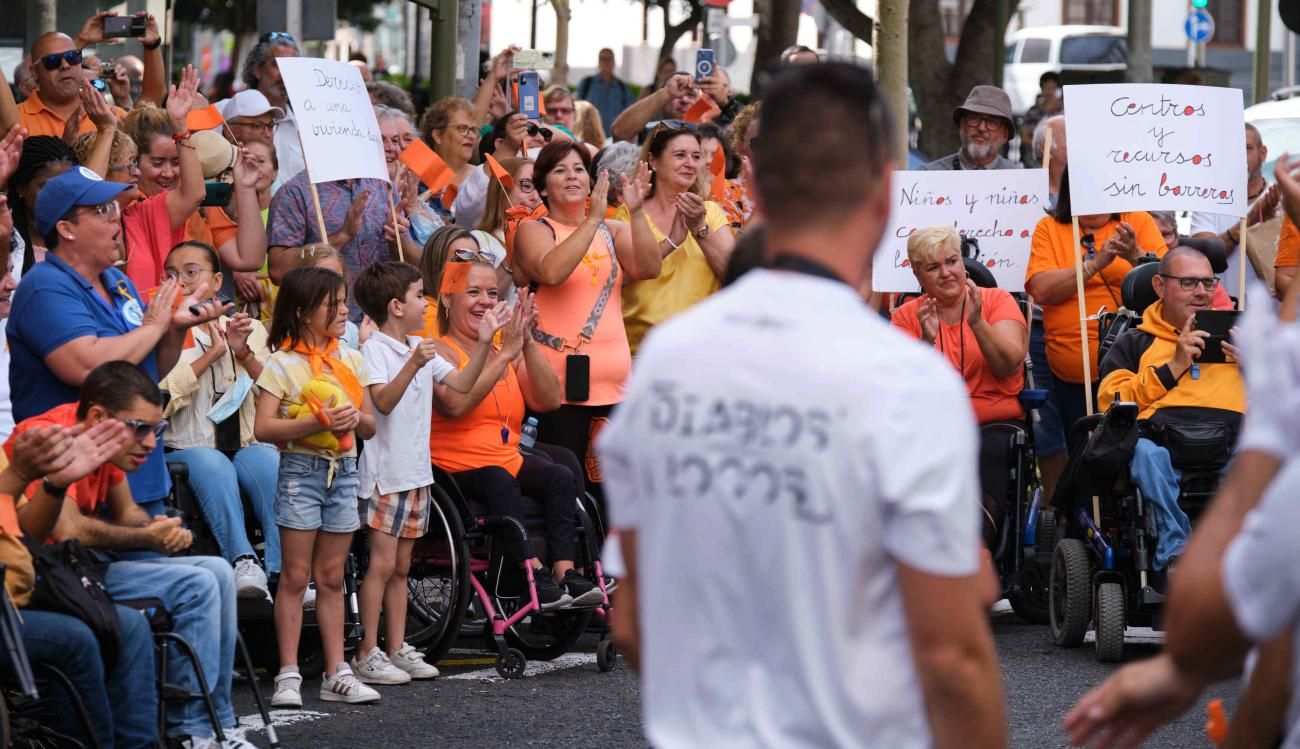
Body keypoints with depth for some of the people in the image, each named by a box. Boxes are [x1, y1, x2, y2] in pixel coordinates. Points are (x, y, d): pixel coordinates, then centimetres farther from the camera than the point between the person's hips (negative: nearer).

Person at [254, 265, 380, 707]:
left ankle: (336, 674, 9)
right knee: (295, 576, -3)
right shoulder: (283, 364, -6)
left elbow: (370, 428, 13)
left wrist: (356, 419, -10)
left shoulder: (351, 361, 10)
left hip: (343, 471, 5)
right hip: (301, 468, -5)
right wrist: (318, 422, -22)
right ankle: (288, 675, -2)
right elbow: (263, 427, -13)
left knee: (332, 578, 8)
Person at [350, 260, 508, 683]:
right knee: (383, 562, -9)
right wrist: (412, 365, -38)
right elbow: (384, 401, -25)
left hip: (415, 471, 8)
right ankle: (367, 655, -6)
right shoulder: (375, 350, -12)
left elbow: (462, 383, 12)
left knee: (400, 566, 11)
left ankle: (397, 649, 14)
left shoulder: (420, 348, 14)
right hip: (384, 471, -8)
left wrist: (484, 343, 2)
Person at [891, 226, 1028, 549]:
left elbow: (1009, 365, -4)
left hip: (996, 425, 0)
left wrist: (977, 324, -18)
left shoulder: (996, 301, 11)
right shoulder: (907, 316, 12)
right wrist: (927, 341, -16)